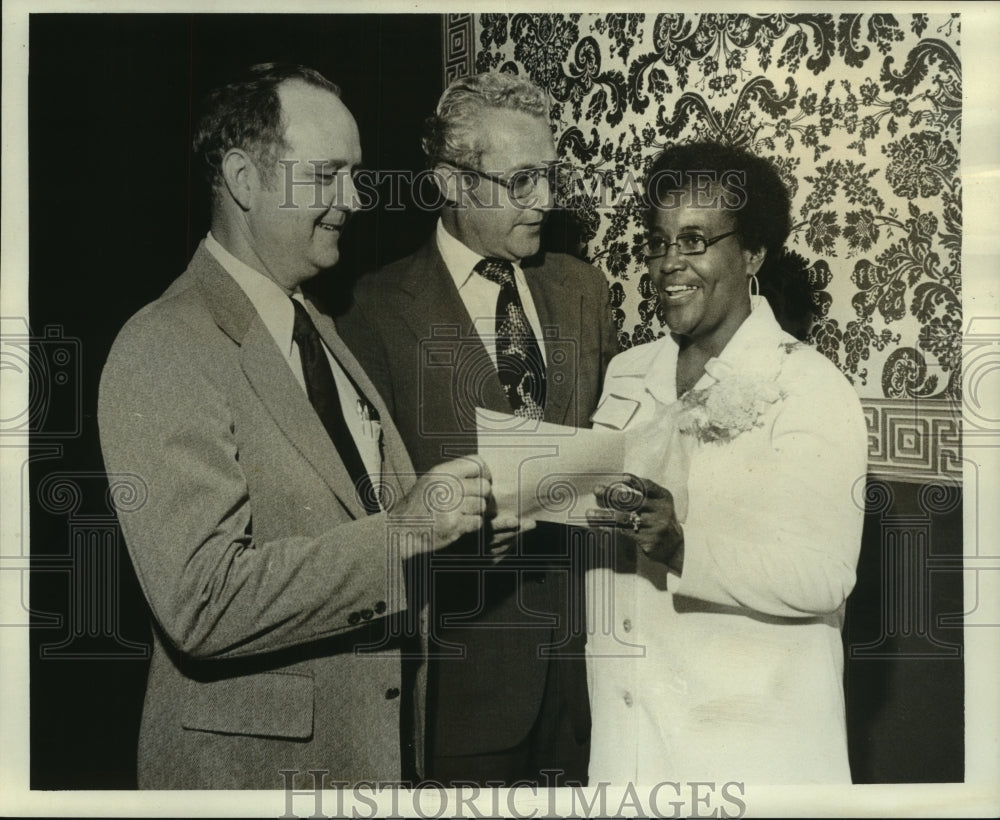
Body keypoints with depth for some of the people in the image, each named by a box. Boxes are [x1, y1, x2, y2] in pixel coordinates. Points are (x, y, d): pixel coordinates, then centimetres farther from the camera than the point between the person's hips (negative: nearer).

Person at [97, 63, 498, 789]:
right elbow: (201, 600, -25)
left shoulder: (318, 327, 10)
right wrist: (399, 532, -26)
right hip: (250, 762, -7)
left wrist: (451, 508, -2)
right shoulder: (160, 354, -18)